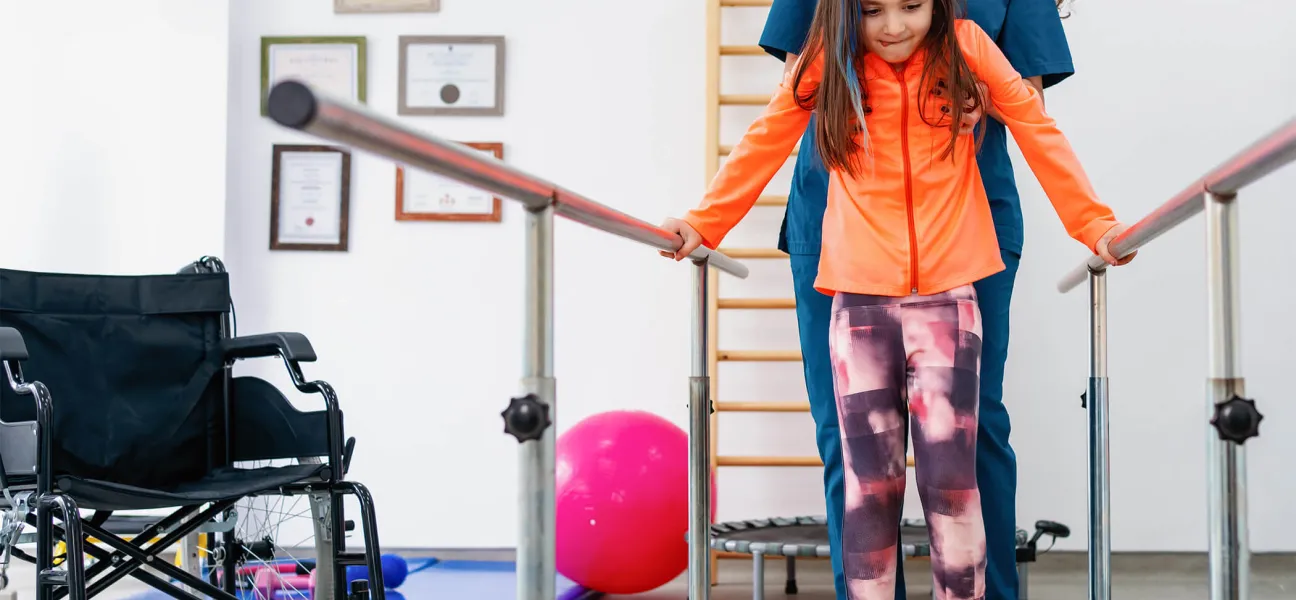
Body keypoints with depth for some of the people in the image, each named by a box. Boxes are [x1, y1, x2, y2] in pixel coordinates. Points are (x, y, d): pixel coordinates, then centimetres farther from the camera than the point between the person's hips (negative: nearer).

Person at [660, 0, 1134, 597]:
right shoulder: (826, 60, 2)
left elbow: (1038, 133, 5)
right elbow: (762, 145, 8)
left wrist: (1093, 224, 2)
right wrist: (703, 224, 5)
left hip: (947, 294, 0)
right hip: (858, 297, 1)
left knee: (949, 472, -5)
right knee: (868, 480, 2)